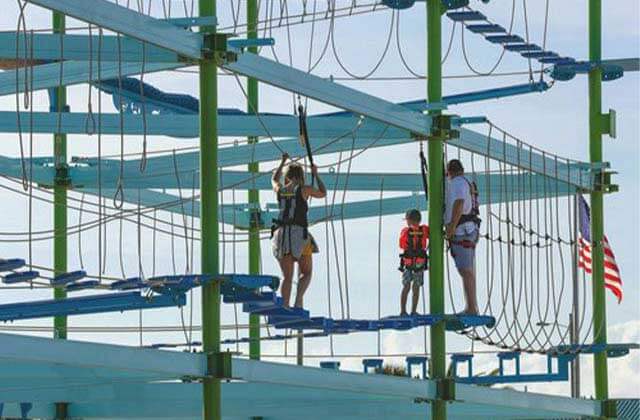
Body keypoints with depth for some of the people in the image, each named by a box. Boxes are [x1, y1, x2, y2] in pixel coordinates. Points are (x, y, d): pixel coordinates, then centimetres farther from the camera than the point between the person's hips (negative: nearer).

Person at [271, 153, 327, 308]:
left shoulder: (280, 190, 9)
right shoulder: (304, 189, 0)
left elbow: (274, 180, 35)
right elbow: (323, 193, 19)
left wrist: (282, 163, 45)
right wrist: (315, 175, 30)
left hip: (281, 233, 3)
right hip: (299, 234, -3)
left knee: (287, 276, 8)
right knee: (306, 272, 10)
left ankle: (285, 307, -4)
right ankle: (298, 299, -14)